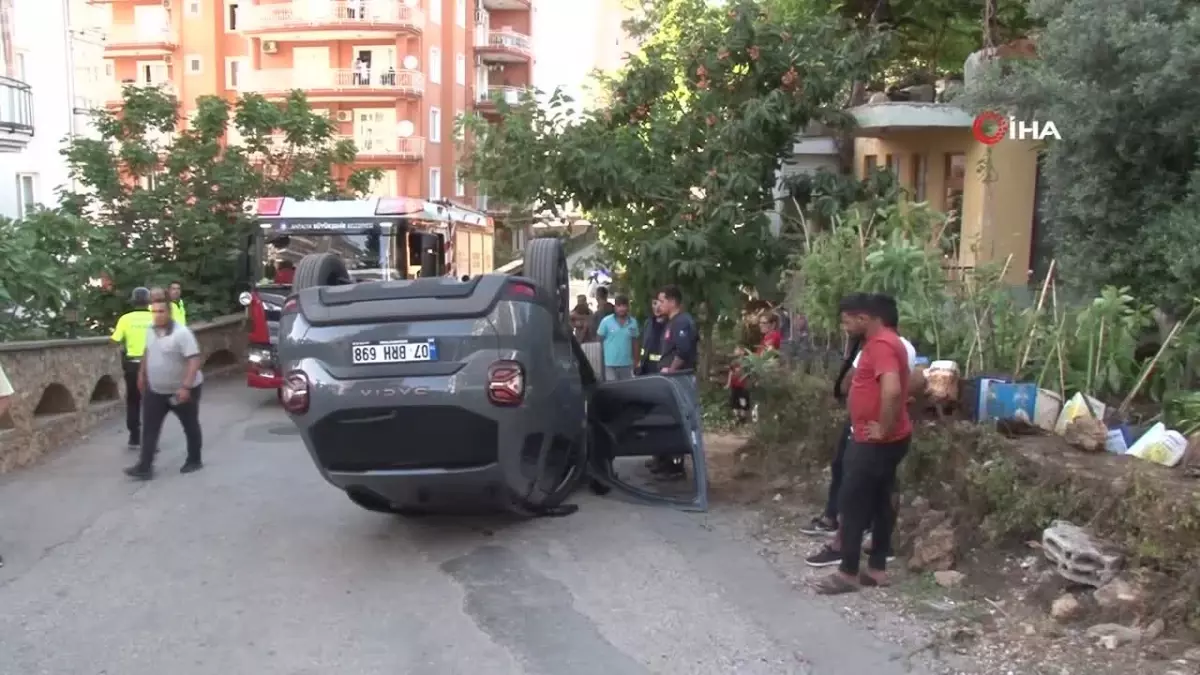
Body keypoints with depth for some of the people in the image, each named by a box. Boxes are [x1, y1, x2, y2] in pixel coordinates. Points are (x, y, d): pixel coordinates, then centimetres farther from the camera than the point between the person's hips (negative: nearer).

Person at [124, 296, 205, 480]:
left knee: (190, 426, 10)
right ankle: (145, 467, 0)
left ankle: (194, 461, 25)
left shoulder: (182, 333, -22)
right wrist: (142, 374, 24)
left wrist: (186, 387, -33)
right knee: (150, 428, 0)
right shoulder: (151, 331, 1)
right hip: (155, 390, 6)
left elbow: (194, 361, -27)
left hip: (182, 390, -6)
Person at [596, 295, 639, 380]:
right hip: (611, 364, -3)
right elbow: (599, 340, 0)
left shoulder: (633, 322, 5)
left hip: (627, 364, 3)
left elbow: (634, 342, 11)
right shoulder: (606, 321, -4)